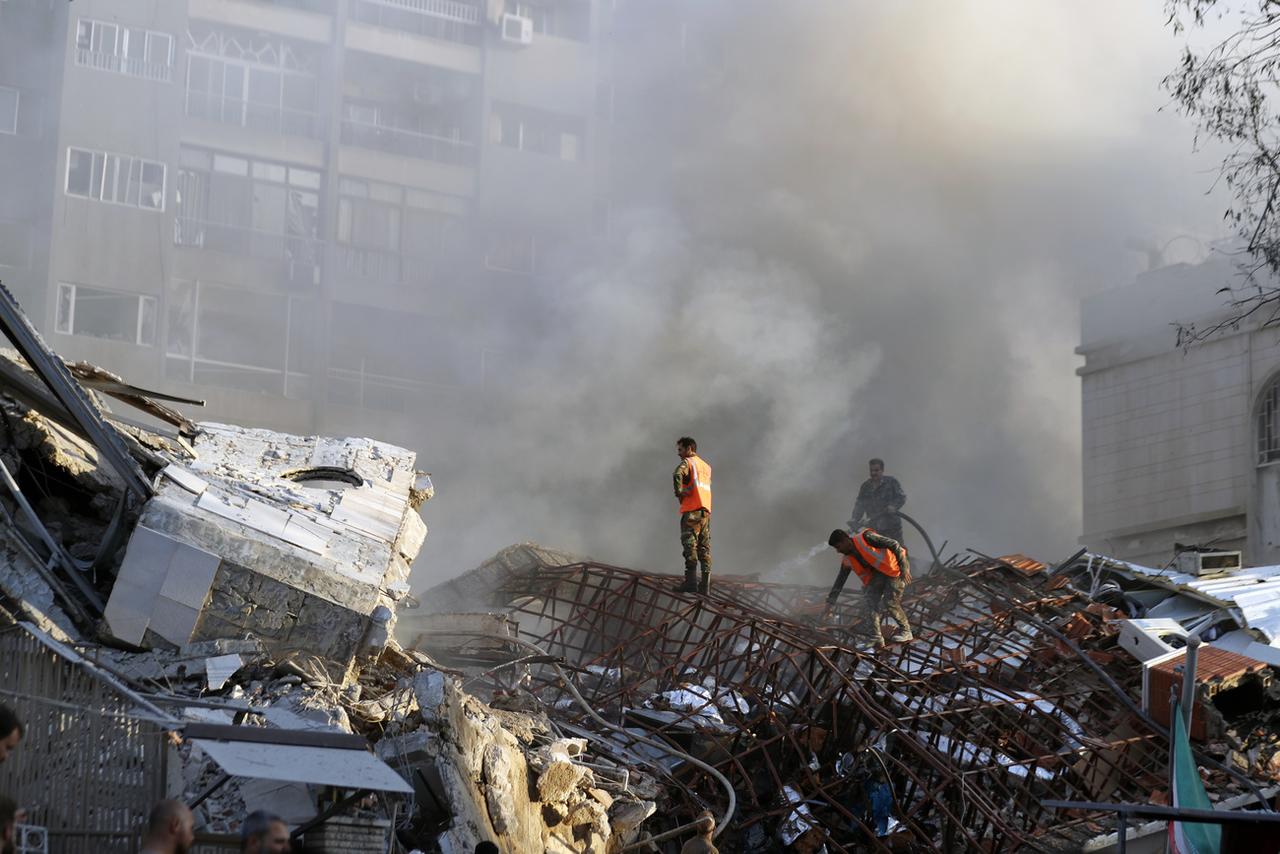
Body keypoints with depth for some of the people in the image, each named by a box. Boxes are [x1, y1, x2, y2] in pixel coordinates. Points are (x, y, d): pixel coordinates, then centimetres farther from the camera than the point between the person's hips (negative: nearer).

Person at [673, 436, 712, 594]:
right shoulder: (706, 466, 23)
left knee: (690, 545, -12)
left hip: (692, 511, -7)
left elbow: (677, 475, -22)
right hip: (706, 511, 7)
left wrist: (679, 493, -10)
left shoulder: (687, 462, -2)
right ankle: (705, 584, 1)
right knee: (704, 548, 6)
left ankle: (691, 581, -21)